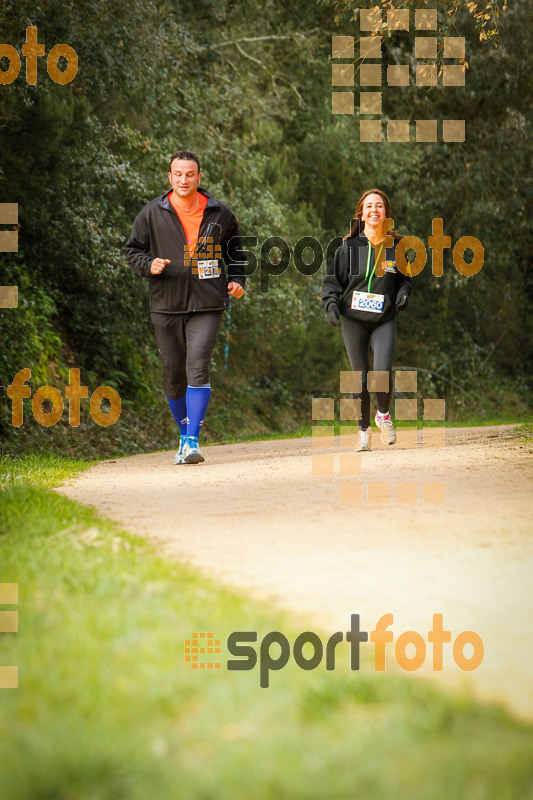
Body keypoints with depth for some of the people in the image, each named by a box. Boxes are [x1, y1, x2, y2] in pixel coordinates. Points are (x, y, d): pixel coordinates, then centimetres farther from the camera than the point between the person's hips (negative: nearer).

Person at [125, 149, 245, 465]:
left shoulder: (220, 214, 5)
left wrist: (237, 279, 5)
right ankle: (185, 434, 29)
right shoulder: (152, 213, 2)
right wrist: (149, 265, -12)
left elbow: (235, 251, 20)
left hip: (207, 306, -2)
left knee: (198, 367, -16)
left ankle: (193, 441, -18)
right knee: (173, 373, 9)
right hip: (166, 307, 2)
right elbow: (133, 249, 9)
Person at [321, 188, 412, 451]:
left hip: (385, 319, 0)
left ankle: (383, 414, 12)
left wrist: (404, 292, -2)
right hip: (354, 319, 0)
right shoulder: (350, 246, 1)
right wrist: (331, 303, -8)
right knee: (360, 377, -1)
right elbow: (332, 280, 9)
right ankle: (364, 430, 16)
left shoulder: (397, 246, 4)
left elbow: (405, 277, 19)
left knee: (383, 371, -18)